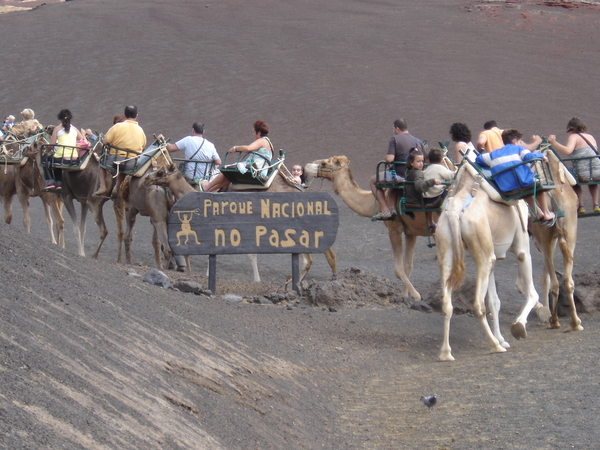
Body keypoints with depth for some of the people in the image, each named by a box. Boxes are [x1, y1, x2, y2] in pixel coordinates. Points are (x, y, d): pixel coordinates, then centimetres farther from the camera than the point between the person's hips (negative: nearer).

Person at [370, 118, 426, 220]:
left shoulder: (394, 139, -5)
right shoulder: (418, 141, 12)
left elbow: (389, 159, -16)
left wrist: (386, 159, 7)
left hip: (400, 175, -7)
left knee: (374, 180, 17)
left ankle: (385, 210, 5)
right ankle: (392, 208, 26)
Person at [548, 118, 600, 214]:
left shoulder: (573, 136, -2)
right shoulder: (590, 136, 19)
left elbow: (567, 151, -22)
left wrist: (553, 142, -18)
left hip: (583, 174, -5)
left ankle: (580, 206, 18)